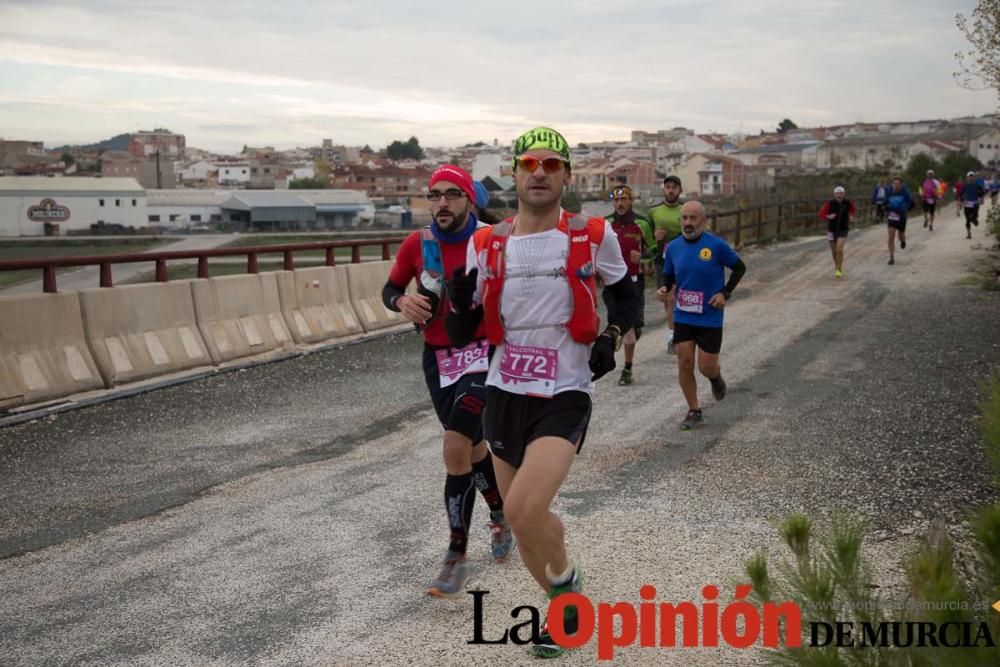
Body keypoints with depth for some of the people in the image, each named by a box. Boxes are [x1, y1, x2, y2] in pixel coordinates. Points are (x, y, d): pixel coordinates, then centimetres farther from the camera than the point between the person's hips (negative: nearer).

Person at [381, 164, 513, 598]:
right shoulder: (417, 244, -3)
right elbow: (390, 288, 10)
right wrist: (402, 302, -11)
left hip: (482, 354, -5)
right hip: (437, 358, 5)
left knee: (455, 447, -19)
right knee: (472, 446, 18)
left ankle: (456, 558, -7)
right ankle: (500, 517, 45)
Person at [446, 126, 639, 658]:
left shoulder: (593, 236, -5)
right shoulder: (486, 244, 1)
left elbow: (627, 295, 12)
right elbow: (462, 333, 3)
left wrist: (613, 336, -7)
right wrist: (460, 300, -18)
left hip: (564, 396, -4)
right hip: (504, 395, 4)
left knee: (523, 511, -21)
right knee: (523, 516, 13)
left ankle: (565, 577, 10)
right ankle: (563, 605, 40)